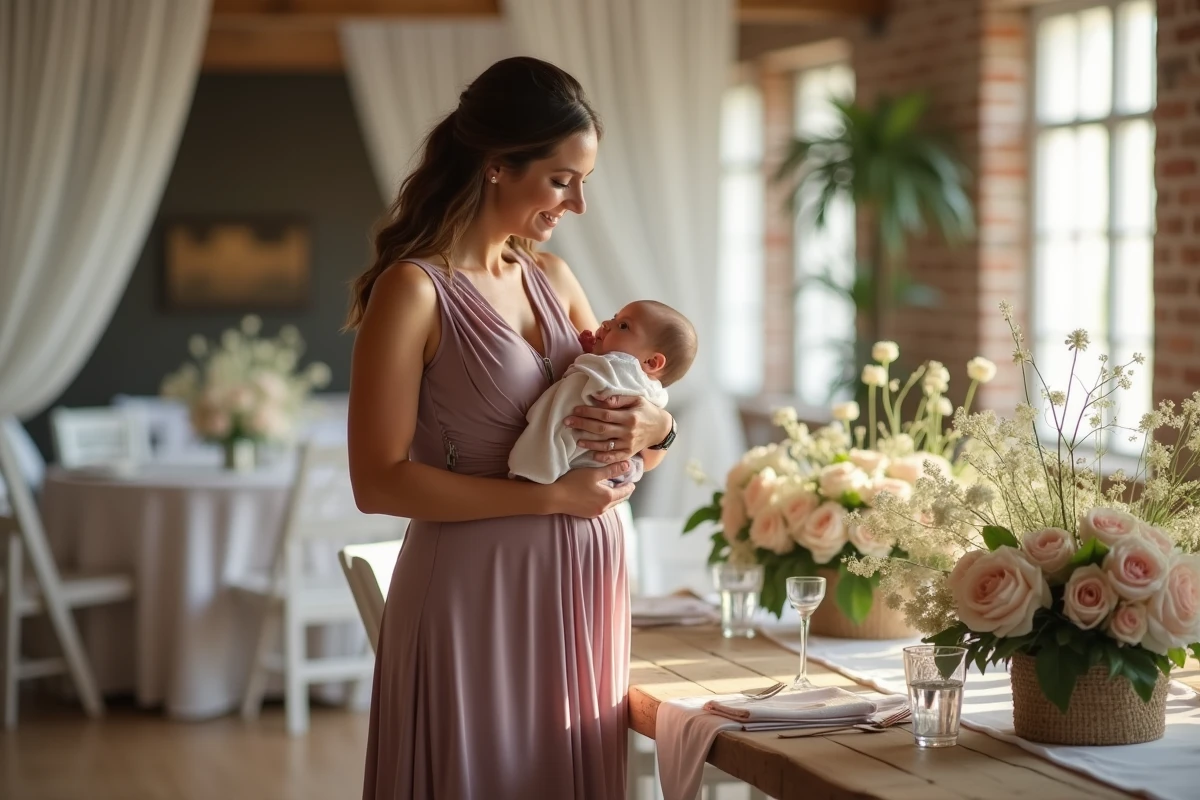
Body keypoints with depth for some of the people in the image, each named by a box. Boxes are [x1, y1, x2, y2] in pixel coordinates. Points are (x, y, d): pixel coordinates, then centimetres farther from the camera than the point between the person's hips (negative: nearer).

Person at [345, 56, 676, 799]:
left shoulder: (553, 279, 10)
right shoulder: (415, 290, -10)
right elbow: (380, 481, -16)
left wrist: (653, 426, -8)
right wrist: (552, 497, -17)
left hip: (583, 594, 7)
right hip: (479, 600, -7)